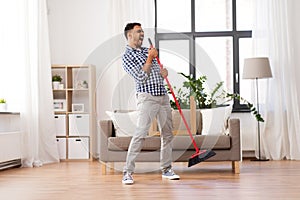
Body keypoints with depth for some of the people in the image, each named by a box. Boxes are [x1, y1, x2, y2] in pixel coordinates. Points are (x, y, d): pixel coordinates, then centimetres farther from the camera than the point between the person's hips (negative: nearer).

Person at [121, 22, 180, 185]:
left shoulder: (148, 51, 19)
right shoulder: (127, 57, -2)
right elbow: (141, 77, -14)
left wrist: (164, 71, 7)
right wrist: (149, 59, -7)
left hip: (163, 96, 7)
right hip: (147, 98, -7)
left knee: (167, 134, 9)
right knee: (140, 133, -17)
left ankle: (166, 169, 20)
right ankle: (128, 172, -13)